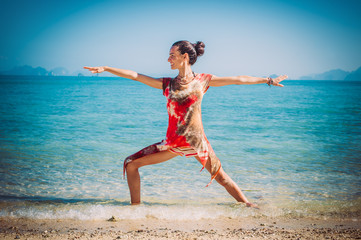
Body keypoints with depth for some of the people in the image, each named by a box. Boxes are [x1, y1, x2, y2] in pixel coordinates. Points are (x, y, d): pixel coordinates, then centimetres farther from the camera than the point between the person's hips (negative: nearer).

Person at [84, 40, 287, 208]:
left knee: (221, 176, -2)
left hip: (197, 140, -3)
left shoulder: (202, 80, 2)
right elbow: (135, 76, 8)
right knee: (131, 164, 2)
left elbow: (238, 80, 4)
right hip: (173, 142, 3)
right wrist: (106, 69, 6)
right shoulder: (168, 84, 8)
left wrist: (268, 80, 5)